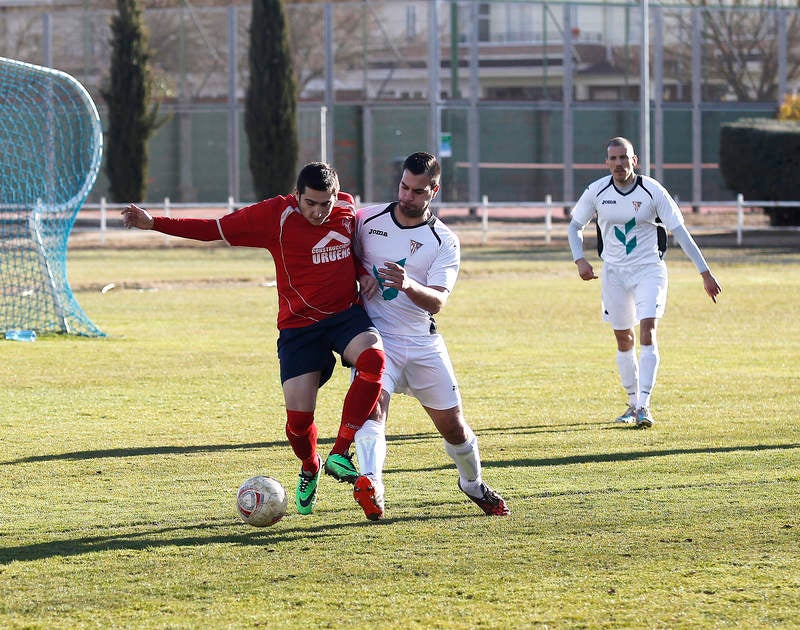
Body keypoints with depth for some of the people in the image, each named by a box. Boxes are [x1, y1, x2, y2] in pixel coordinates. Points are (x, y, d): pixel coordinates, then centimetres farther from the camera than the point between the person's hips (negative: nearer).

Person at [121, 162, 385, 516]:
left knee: (373, 359, -31)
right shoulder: (276, 215, -12)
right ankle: (309, 470, 28)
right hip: (298, 326, -2)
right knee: (299, 416, -9)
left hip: (346, 314, 2)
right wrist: (153, 224, -11)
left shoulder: (348, 209, 0)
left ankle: (339, 455, -21)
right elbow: (216, 229, -7)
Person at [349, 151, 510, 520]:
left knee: (453, 425, 8)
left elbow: (436, 302, -16)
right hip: (376, 337, -1)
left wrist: (409, 285, -38)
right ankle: (370, 483, -46)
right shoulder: (368, 219, 1)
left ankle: (473, 485, 36)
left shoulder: (444, 242, -4)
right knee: (373, 404, -28)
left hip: (423, 344, 1)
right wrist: (362, 274, -4)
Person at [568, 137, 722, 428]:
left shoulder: (652, 191, -12)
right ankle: (633, 403, 23)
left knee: (647, 333, -17)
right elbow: (575, 226, 9)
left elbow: (679, 231, -10)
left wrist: (705, 272, -12)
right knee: (623, 339, 8)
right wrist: (580, 260, -9)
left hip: (649, 270, -3)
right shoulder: (597, 191, -5)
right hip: (614, 271, 3)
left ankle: (644, 406, -19)